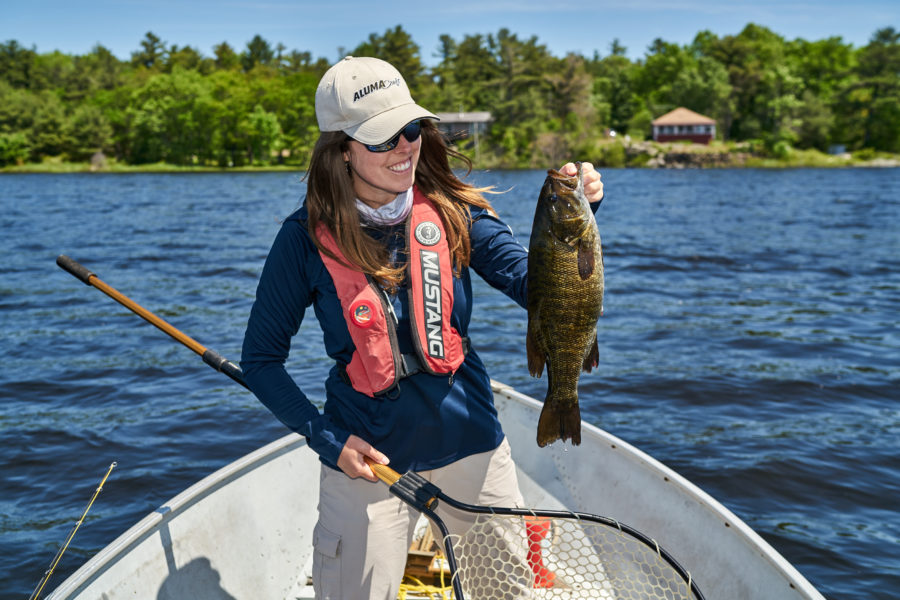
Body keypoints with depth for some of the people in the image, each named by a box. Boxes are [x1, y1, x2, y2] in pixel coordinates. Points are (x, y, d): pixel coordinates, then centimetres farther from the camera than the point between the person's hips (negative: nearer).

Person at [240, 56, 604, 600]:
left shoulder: (453, 213, -5)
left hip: (472, 444, 2)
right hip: (367, 457, -2)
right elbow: (261, 359, -3)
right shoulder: (308, 238, -10)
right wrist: (326, 439, -13)